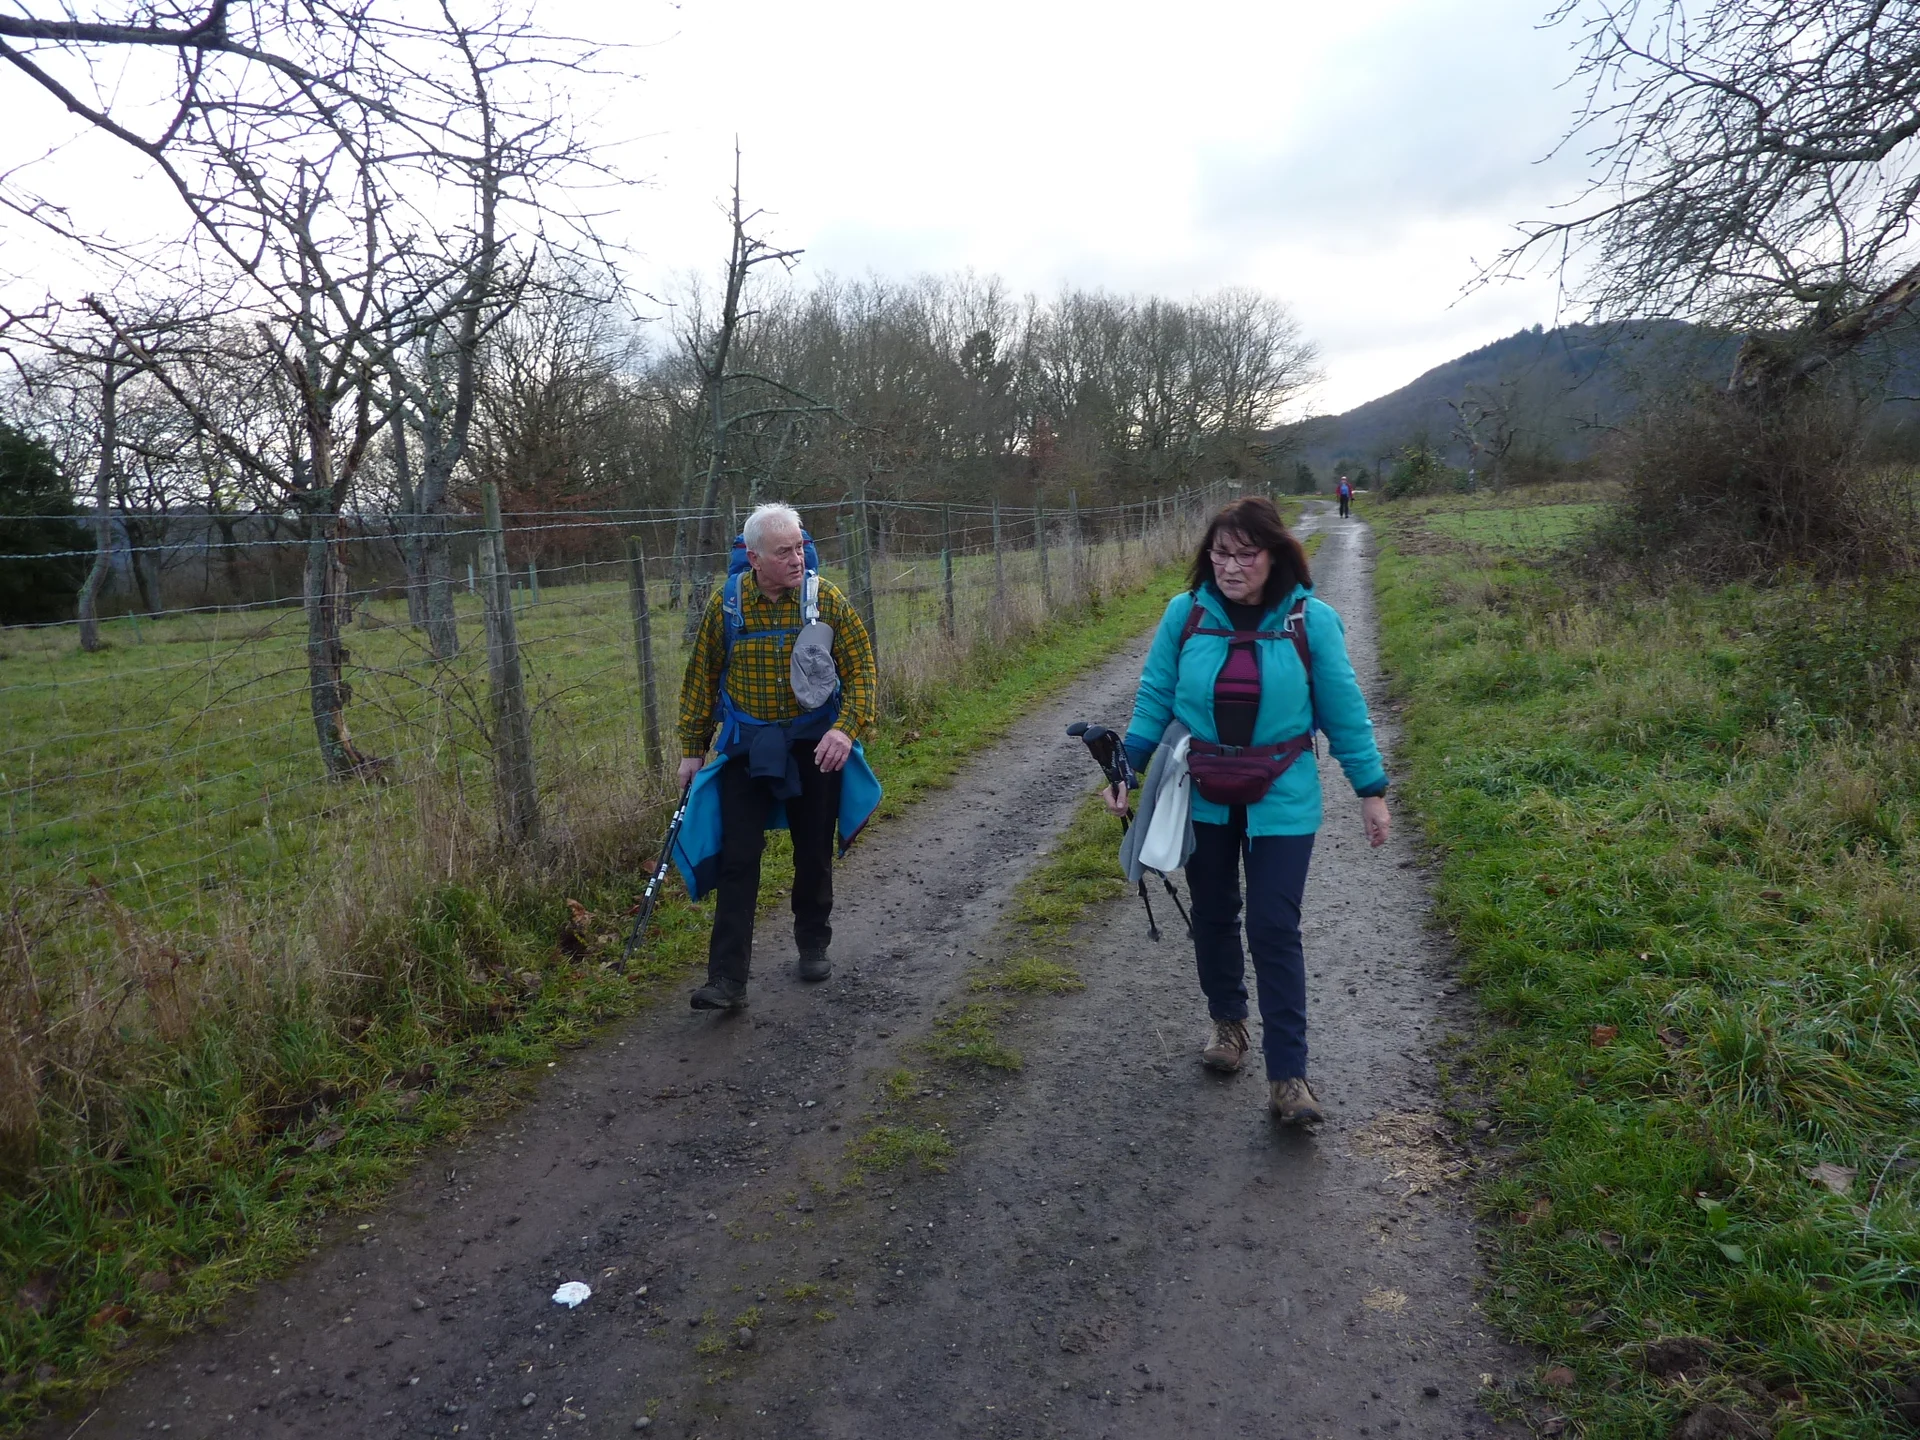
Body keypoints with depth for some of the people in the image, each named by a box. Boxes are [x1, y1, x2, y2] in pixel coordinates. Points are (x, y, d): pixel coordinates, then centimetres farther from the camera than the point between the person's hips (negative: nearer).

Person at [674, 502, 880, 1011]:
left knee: (813, 854, 13)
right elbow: (702, 677, 3)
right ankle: (727, 980, -2)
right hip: (746, 747, 0)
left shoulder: (824, 598, -9)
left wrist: (846, 728, -22)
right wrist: (693, 749, 5)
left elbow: (861, 667, -6)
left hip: (814, 744, 0)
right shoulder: (726, 604, -6)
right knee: (737, 859, -4)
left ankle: (814, 947, 35)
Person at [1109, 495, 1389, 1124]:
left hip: (1281, 801, -2)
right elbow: (1155, 696, 3)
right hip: (1202, 796, 2)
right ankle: (1227, 1020, 40)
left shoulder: (1311, 621, -9)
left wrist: (1371, 789, 1)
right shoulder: (1185, 613, -6)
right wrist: (1127, 767, -4)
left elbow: (1344, 712, -2)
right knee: (1213, 916, 16)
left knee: (1274, 929, -5)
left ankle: (1288, 1076, 4)